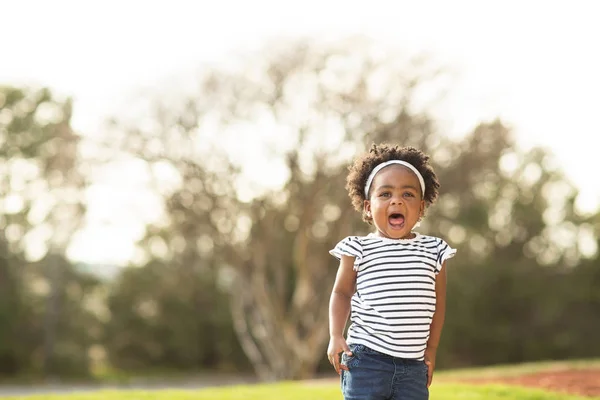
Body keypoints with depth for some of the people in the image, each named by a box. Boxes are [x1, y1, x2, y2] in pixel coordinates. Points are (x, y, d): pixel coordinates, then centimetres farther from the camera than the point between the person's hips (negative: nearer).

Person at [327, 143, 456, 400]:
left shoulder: (434, 251, 4)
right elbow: (342, 292, 10)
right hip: (366, 359, -3)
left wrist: (431, 349, 12)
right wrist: (336, 336, -2)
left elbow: (438, 301, 13)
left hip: (413, 365, 3)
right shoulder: (359, 249, -2)